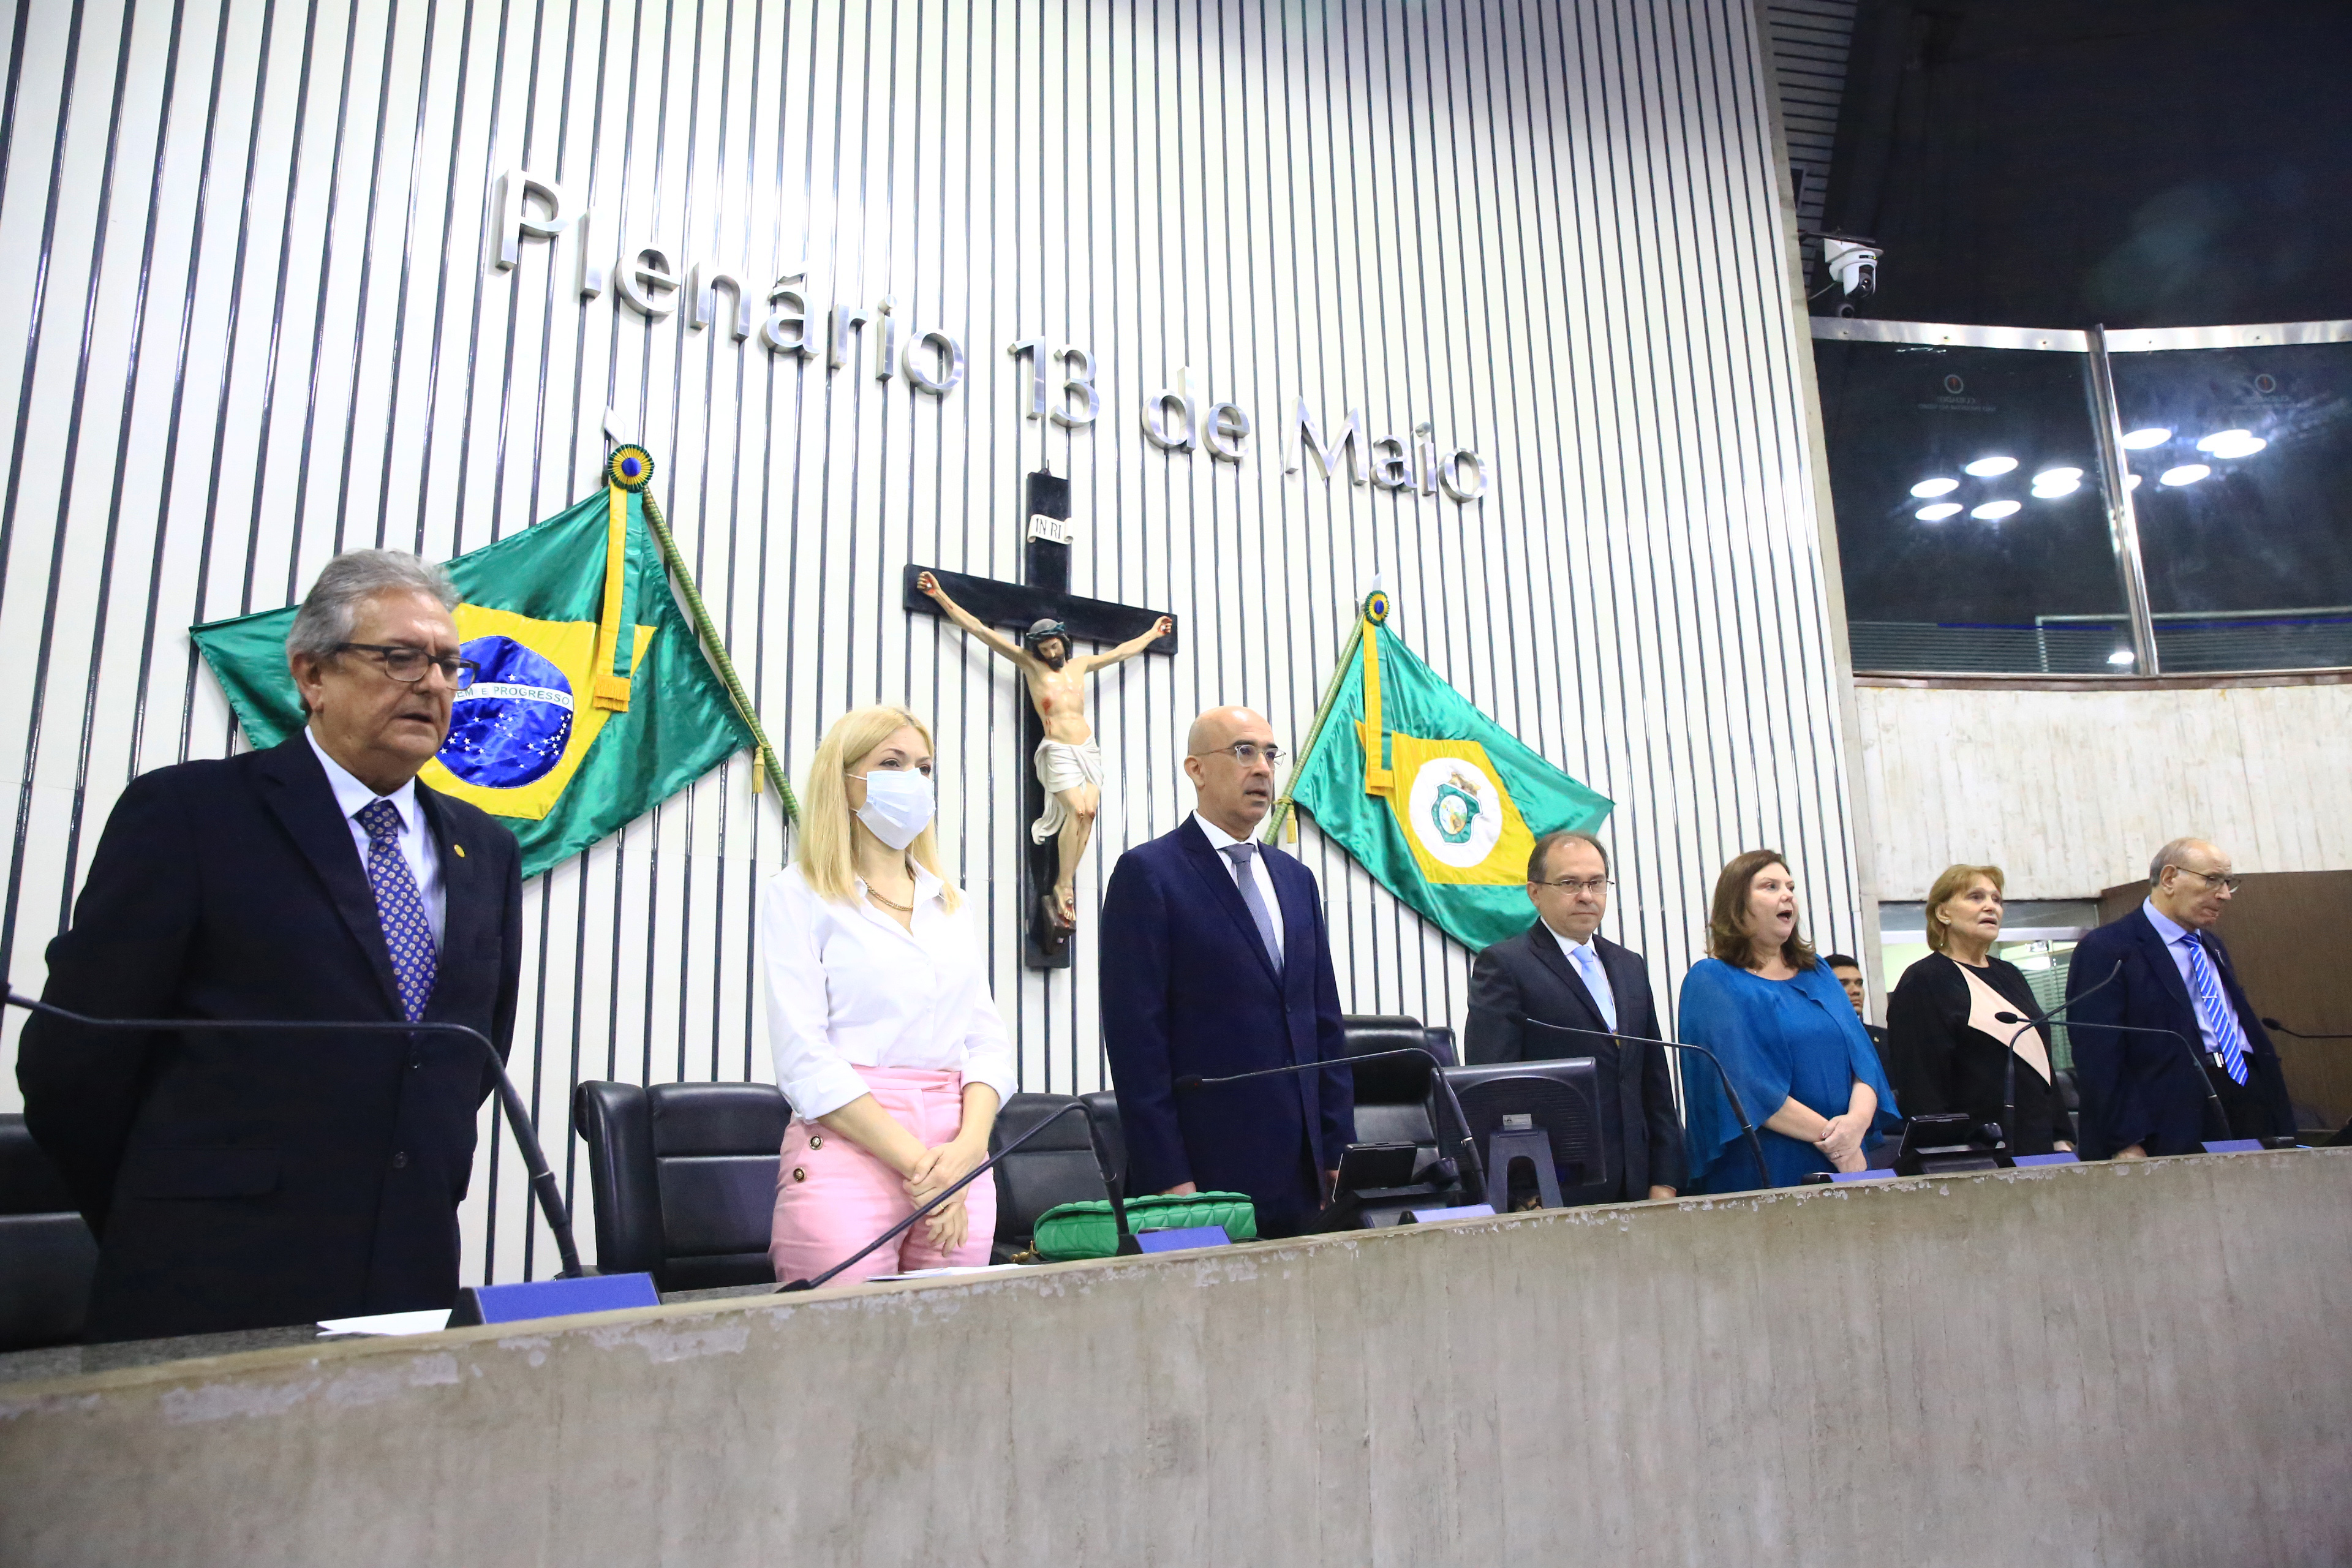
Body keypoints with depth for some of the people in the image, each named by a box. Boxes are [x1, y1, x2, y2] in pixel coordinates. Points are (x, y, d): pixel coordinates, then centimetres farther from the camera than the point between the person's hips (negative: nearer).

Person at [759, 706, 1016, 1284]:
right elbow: (804, 1057, -9)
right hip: (848, 1149, -5)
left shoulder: (949, 902, 16)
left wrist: (970, 1146, -9)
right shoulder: (799, 894, 1)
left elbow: (987, 1037, 10)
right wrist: (916, 1164, -15)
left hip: (960, 1156, 5)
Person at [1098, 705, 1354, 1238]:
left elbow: (1324, 1023, 15)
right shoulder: (1147, 873, -5)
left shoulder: (1295, 878, 15)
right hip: (1205, 1169, -6)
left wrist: (1339, 1149, 9)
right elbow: (1136, 1034, -10)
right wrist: (1166, 1177, -14)